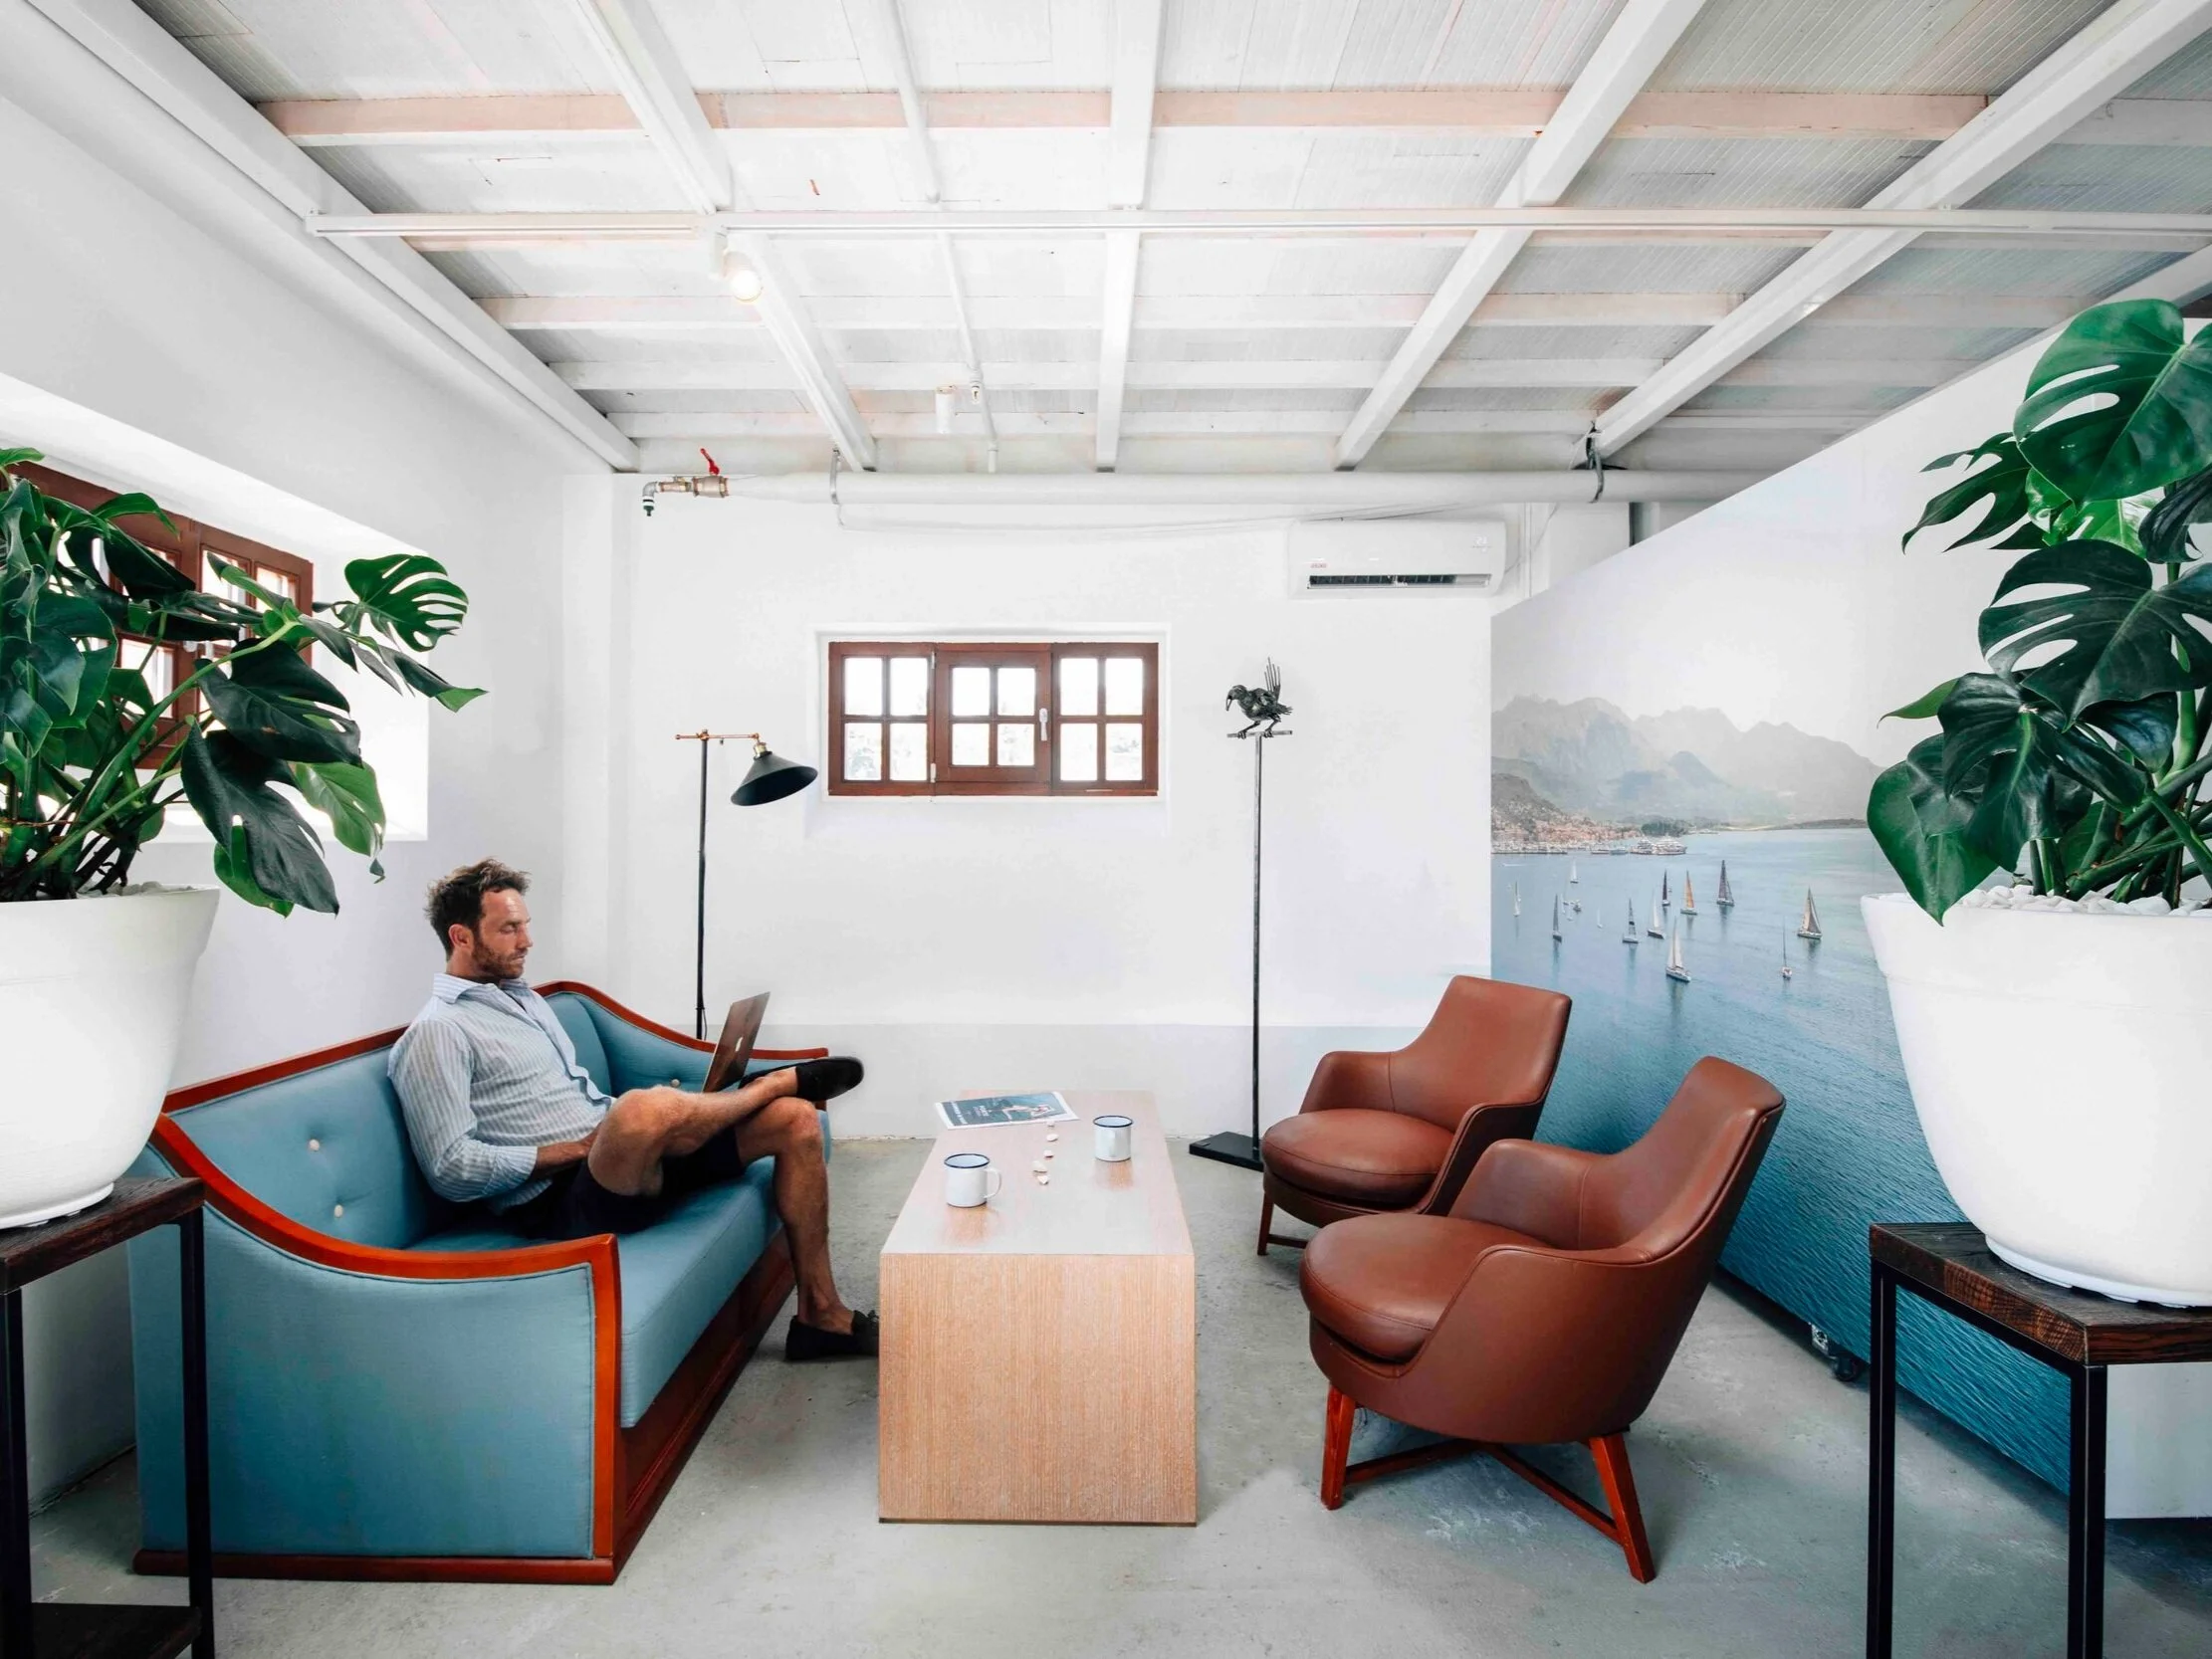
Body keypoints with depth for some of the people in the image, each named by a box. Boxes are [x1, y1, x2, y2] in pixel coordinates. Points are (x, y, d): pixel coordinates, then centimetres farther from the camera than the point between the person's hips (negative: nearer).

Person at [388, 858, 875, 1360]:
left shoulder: (522, 996, 20)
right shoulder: (437, 1031, -8)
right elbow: (452, 1169, -16)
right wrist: (579, 1147, -16)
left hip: (628, 1159, 9)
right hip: (559, 1199, -9)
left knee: (797, 1120, -4)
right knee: (647, 1109, -41)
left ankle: (820, 1315, 3)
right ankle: (779, 1081, -5)